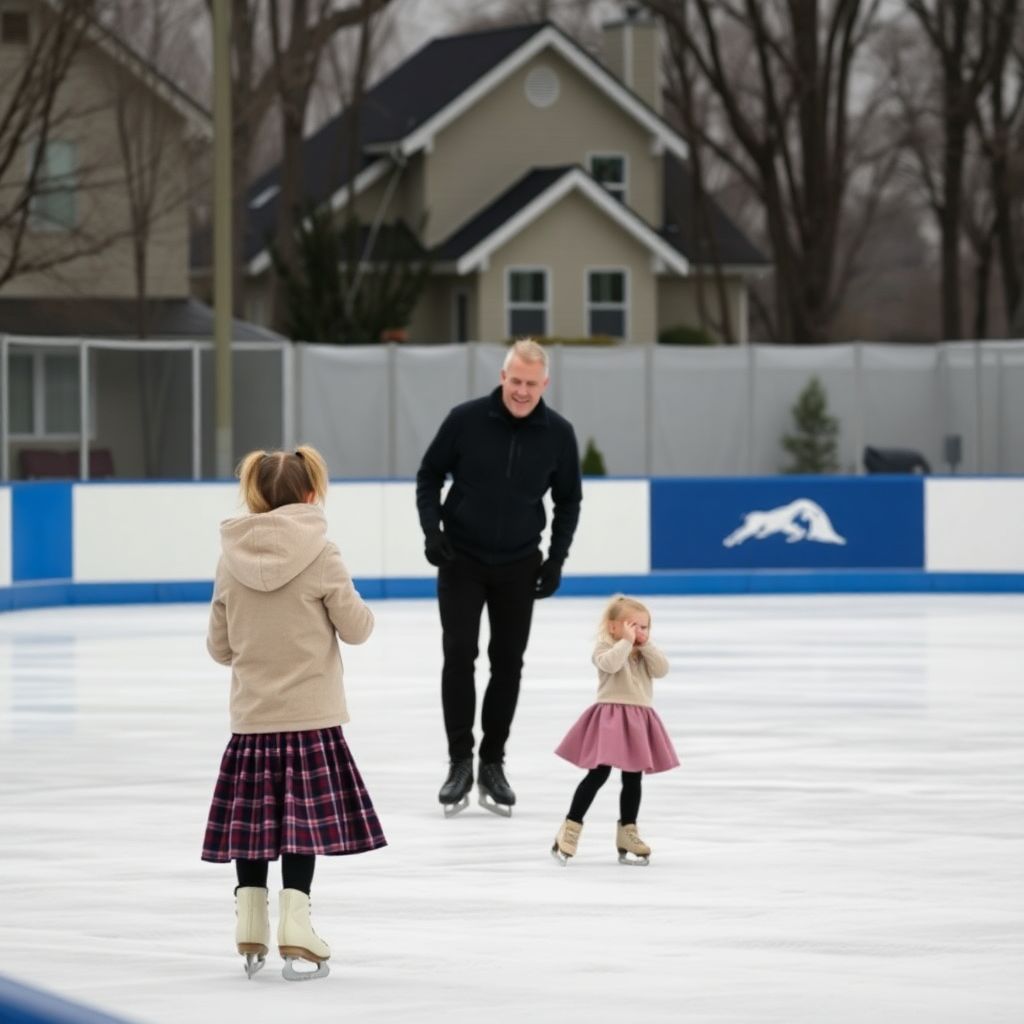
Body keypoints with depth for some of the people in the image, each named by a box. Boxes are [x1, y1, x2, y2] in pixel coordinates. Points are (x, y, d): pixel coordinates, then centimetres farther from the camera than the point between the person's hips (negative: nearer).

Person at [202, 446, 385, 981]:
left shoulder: (231, 559, 2)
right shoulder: (319, 554, -10)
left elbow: (219, 646, 8)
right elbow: (356, 627, -4)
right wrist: (361, 608, 17)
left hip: (250, 717, 3)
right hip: (310, 715, -3)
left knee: (251, 819, 11)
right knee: (303, 821, 1)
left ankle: (251, 932, 14)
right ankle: (294, 931, -3)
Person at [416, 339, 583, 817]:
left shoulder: (558, 434, -7)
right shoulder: (465, 420, -13)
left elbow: (568, 499, 6)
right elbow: (429, 474, 0)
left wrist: (556, 558, -1)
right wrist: (432, 529, -12)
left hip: (518, 565, 2)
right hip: (462, 559, -2)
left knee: (508, 662, 5)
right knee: (459, 654, -8)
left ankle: (493, 764, 15)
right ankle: (459, 763, -1)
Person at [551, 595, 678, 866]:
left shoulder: (645, 652, 14)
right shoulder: (605, 647, -5)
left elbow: (661, 670, -2)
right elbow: (609, 664, -27)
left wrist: (646, 645, -6)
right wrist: (626, 641, -19)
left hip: (638, 720, 6)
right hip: (610, 718, -6)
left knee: (633, 779, 10)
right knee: (598, 774, -10)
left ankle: (627, 834, 18)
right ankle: (570, 829, -4)